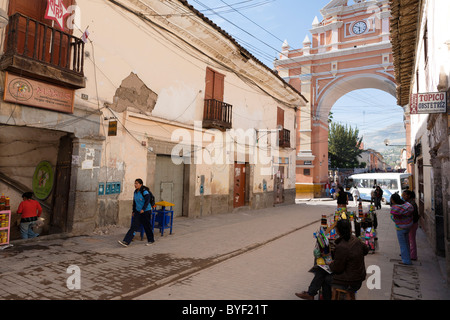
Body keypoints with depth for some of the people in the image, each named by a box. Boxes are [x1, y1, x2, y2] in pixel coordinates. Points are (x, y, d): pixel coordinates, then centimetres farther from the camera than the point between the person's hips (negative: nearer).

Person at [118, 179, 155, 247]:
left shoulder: (145, 192, -15)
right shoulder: (135, 192, 8)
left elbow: (147, 201, -26)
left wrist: (143, 209, -37)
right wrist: (133, 211, 21)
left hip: (146, 211, -6)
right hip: (138, 212, 6)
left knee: (147, 226, 5)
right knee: (134, 226, -2)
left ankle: (151, 240, 24)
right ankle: (126, 242, -8)